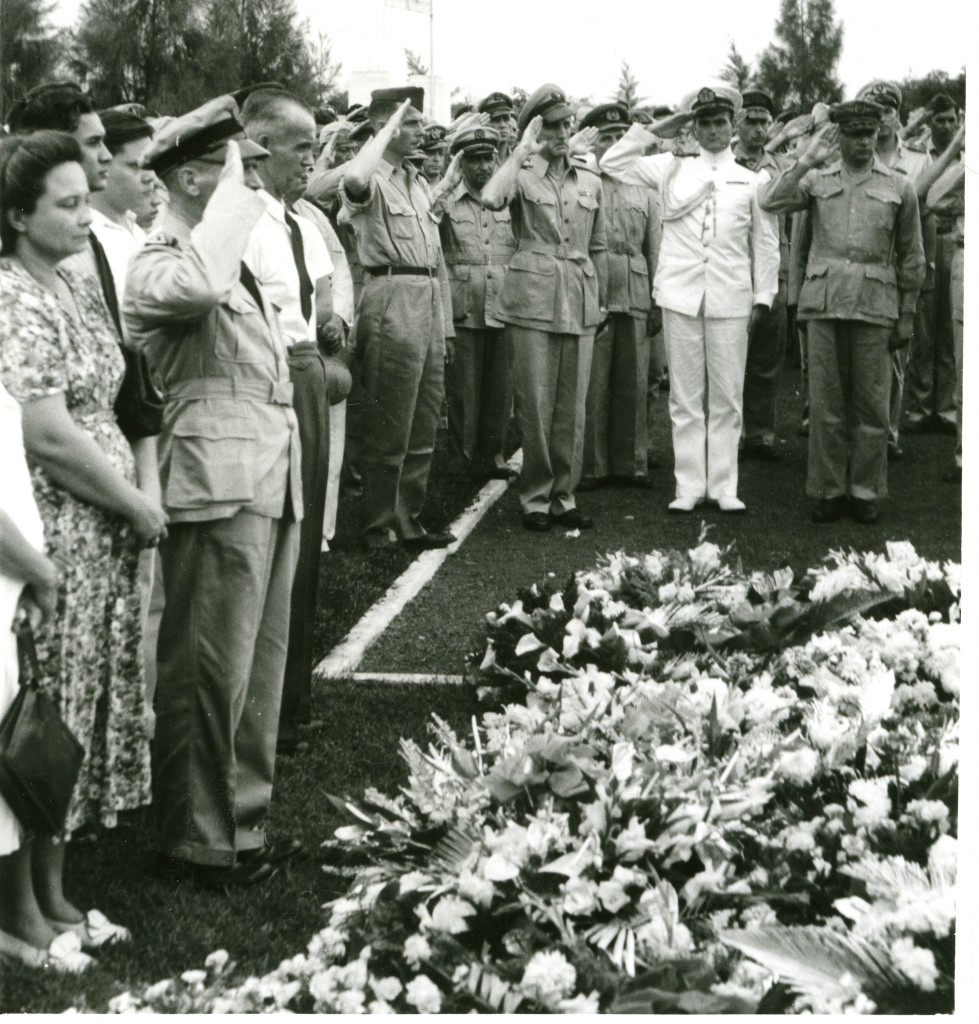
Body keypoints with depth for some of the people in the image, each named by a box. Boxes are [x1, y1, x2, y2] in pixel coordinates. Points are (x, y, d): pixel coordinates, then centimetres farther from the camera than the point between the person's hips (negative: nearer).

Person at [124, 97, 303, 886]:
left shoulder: (230, 256, 19)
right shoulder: (160, 264, -12)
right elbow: (198, 288, -36)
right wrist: (235, 190, -24)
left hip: (269, 479, 10)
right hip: (218, 483, -10)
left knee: (260, 665, 16)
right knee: (210, 671, -1)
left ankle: (241, 822, 28)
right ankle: (199, 840, 11)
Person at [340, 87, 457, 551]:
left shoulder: (419, 183, 20)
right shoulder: (372, 182, -5)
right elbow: (354, 177, -33)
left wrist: (446, 325, 19)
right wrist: (389, 128, -18)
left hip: (429, 303, 8)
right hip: (392, 301, -8)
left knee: (424, 426, 11)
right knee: (389, 427, -5)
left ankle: (409, 520, 20)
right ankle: (379, 527, 4)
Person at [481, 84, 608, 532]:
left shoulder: (590, 183, 16)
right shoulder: (522, 176, 3)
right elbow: (490, 198, -21)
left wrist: (601, 300, 18)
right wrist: (523, 151, -13)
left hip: (579, 303, 4)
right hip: (533, 299, -4)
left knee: (573, 405, 4)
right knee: (535, 404, -3)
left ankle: (563, 496, 14)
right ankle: (535, 499, 7)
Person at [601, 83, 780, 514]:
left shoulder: (753, 180, 10)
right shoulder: (672, 169, 10)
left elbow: (765, 243, 10)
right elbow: (612, 163, 6)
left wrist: (763, 296, 3)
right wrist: (655, 131, 4)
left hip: (730, 300, 0)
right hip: (680, 296, 0)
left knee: (727, 398, 2)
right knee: (685, 398, 3)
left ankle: (723, 486, 9)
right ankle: (689, 486, 10)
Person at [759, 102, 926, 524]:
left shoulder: (899, 187, 8)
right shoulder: (816, 180, 9)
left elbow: (911, 257, 11)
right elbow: (770, 202, -7)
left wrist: (907, 316, 8)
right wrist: (806, 162, -11)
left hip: (875, 306, 0)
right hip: (824, 302, 0)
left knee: (871, 405, 2)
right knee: (826, 404, 3)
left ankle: (865, 492, 12)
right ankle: (829, 490, 12)